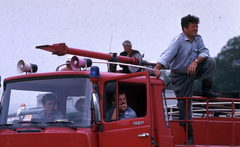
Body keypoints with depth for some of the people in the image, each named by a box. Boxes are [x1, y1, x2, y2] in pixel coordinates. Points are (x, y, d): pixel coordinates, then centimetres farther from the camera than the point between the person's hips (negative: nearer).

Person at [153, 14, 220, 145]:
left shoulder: (198, 39, -3)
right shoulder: (178, 41, -21)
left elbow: (204, 52, -12)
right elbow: (167, 54, -34)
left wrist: (196, 61, -32)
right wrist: (157, 68, -51)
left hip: (194, 71, 4)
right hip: (180, 76, -4)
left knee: (210, 61, -20)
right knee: (184, 103, -1)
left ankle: (206, 90, -9)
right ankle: (189, 134, 10)